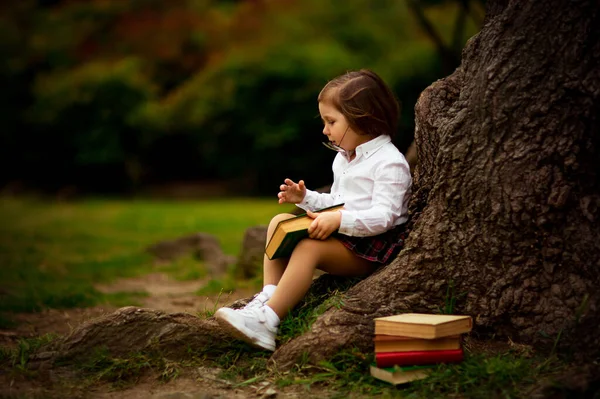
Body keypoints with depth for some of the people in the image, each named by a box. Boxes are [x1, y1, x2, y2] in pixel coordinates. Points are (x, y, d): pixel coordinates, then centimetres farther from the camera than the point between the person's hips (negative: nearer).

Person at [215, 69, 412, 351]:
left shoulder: (389, 162, -14)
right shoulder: (343, 159, 17)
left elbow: (383, 216, -24)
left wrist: (339, 220, -35)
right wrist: (305, 198, 11)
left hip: (374, 244, -10)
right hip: (342, 233, 10)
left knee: (310, 247, -32)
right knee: (280, 222, -1)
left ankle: (266, 321, -37)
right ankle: (268, 297, -15)